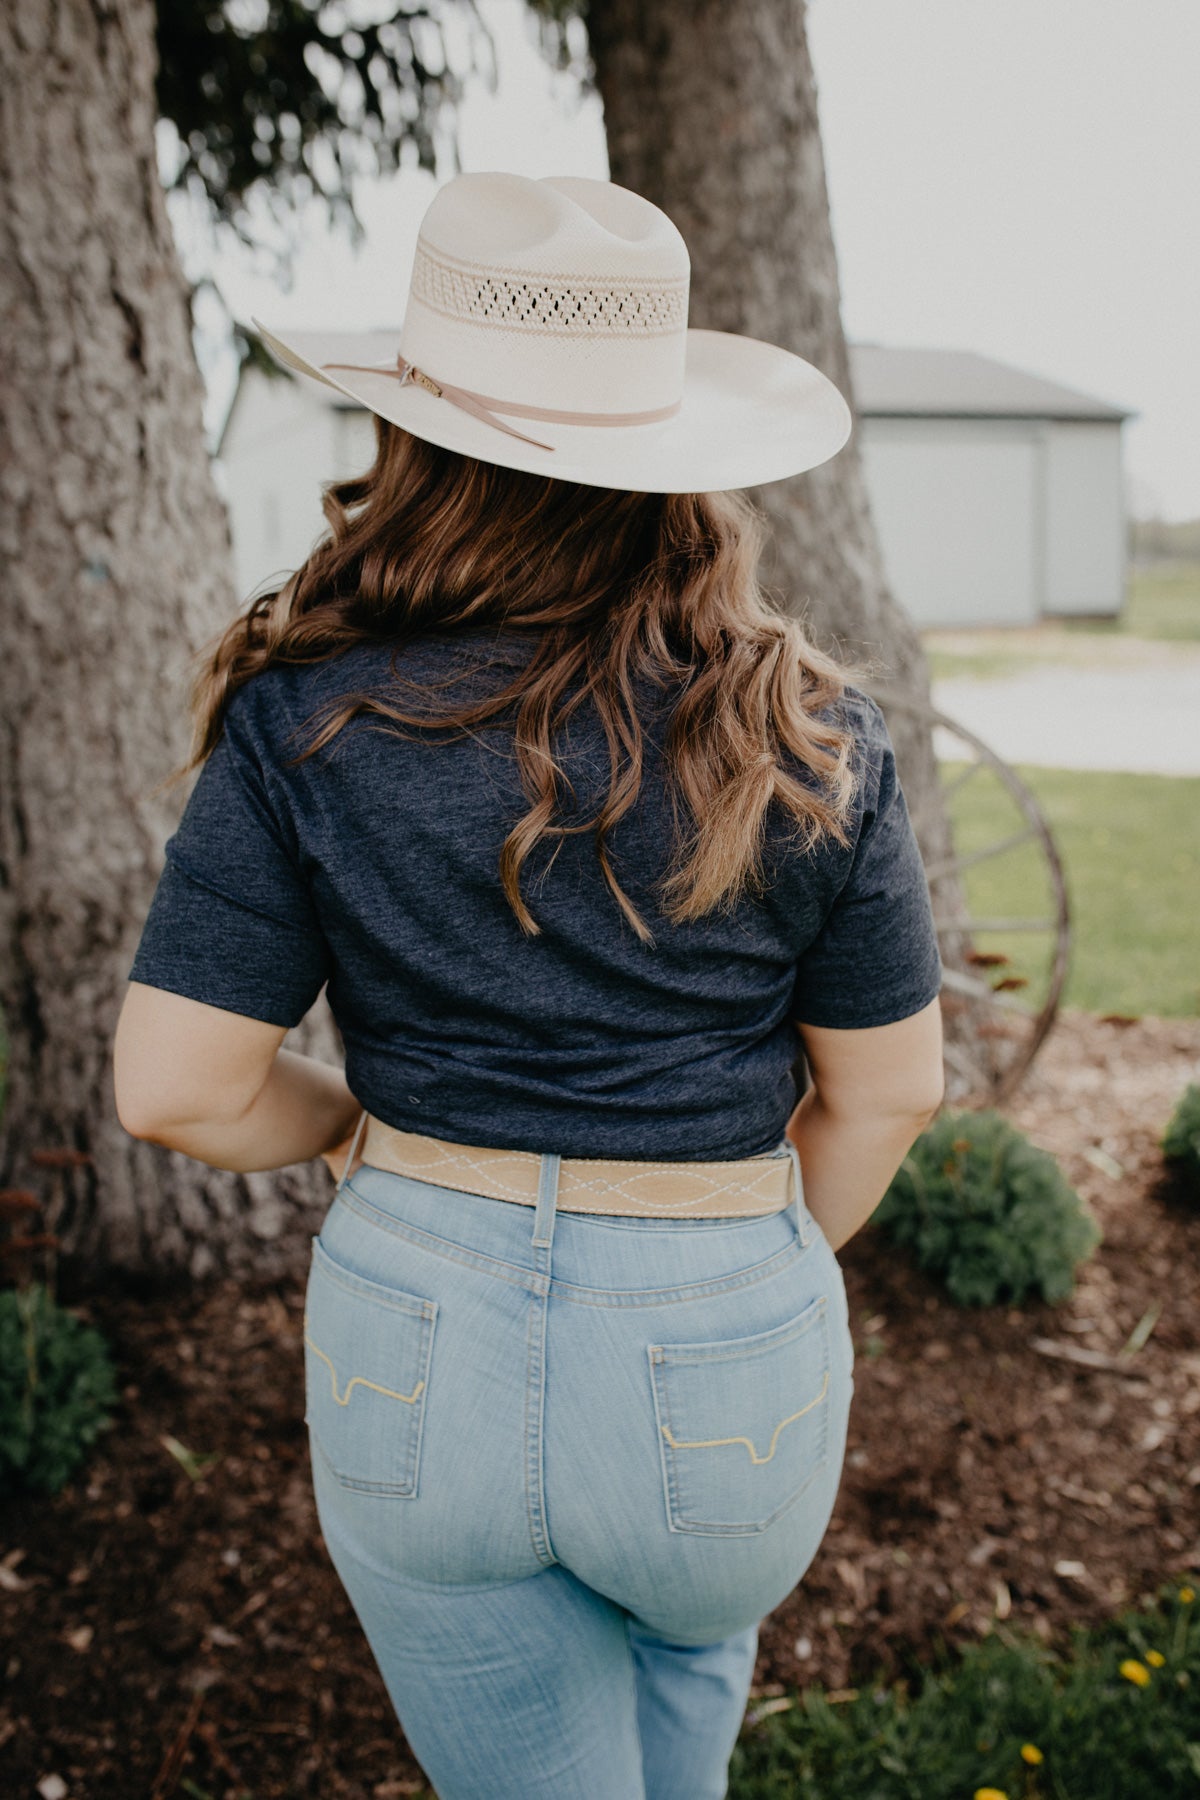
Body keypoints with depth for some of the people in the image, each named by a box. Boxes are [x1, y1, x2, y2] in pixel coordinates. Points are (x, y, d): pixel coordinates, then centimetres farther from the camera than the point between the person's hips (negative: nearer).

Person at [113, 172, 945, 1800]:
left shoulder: (310, 722, -13)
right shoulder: (808, 738, -11)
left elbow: (176, 1088, -13)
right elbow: (889, 1089, -3)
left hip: (419, 1341, -1)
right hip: (725, 1355, 1)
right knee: (692, 1639, 36)